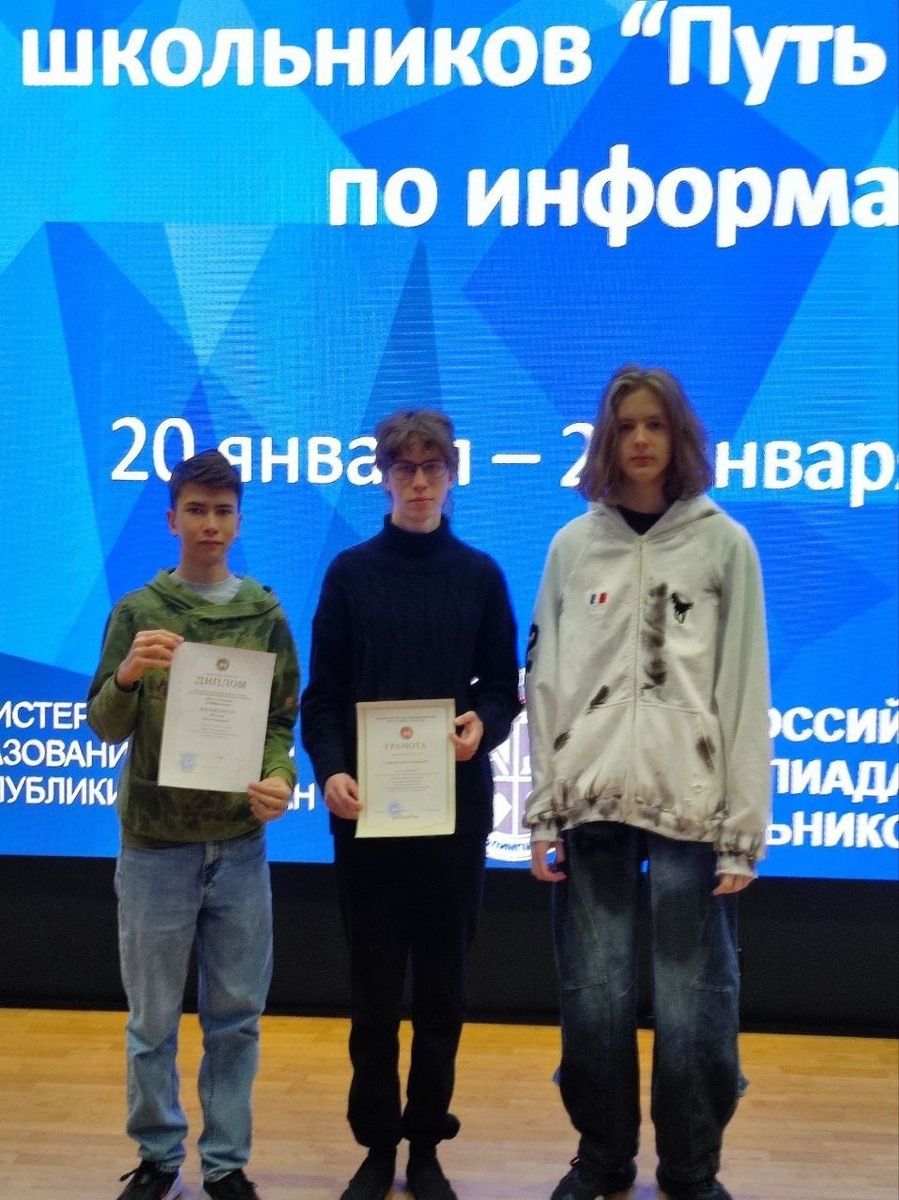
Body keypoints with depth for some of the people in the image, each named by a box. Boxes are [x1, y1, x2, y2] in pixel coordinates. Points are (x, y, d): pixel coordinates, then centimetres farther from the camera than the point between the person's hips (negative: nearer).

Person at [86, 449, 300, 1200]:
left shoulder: (266, 615, 4)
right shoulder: (137, 611, 1)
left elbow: (282, 719, 5)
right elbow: (105, 726, -3)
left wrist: (279, 777, -15)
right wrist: (126, 676, -24)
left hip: (241, 842, 1)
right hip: (154, 841, -1)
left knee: (236, 1016, 9)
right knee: (154, 1018, 9)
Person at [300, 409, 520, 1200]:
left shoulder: (480, 575, 6)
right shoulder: (350, 573, 5)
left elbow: (505, 686, 8)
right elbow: (323, 693, 2)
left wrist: (484, 724, -14)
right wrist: (330, 770, -14)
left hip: (456, 806, 1)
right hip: (367, 806, 0)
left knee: (443, 984, 8)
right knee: (374, 985, 6)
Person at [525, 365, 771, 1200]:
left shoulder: (723, 543, 3)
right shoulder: (573, 546, 8)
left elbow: (745, 692, 0)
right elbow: (545, 685, 7)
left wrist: (743, 829, -5)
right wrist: (541, 812, 2)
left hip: (691, 807, -1)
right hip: (590, 804, 2)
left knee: (693, 1006, 0)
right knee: (594, 1001, 6)